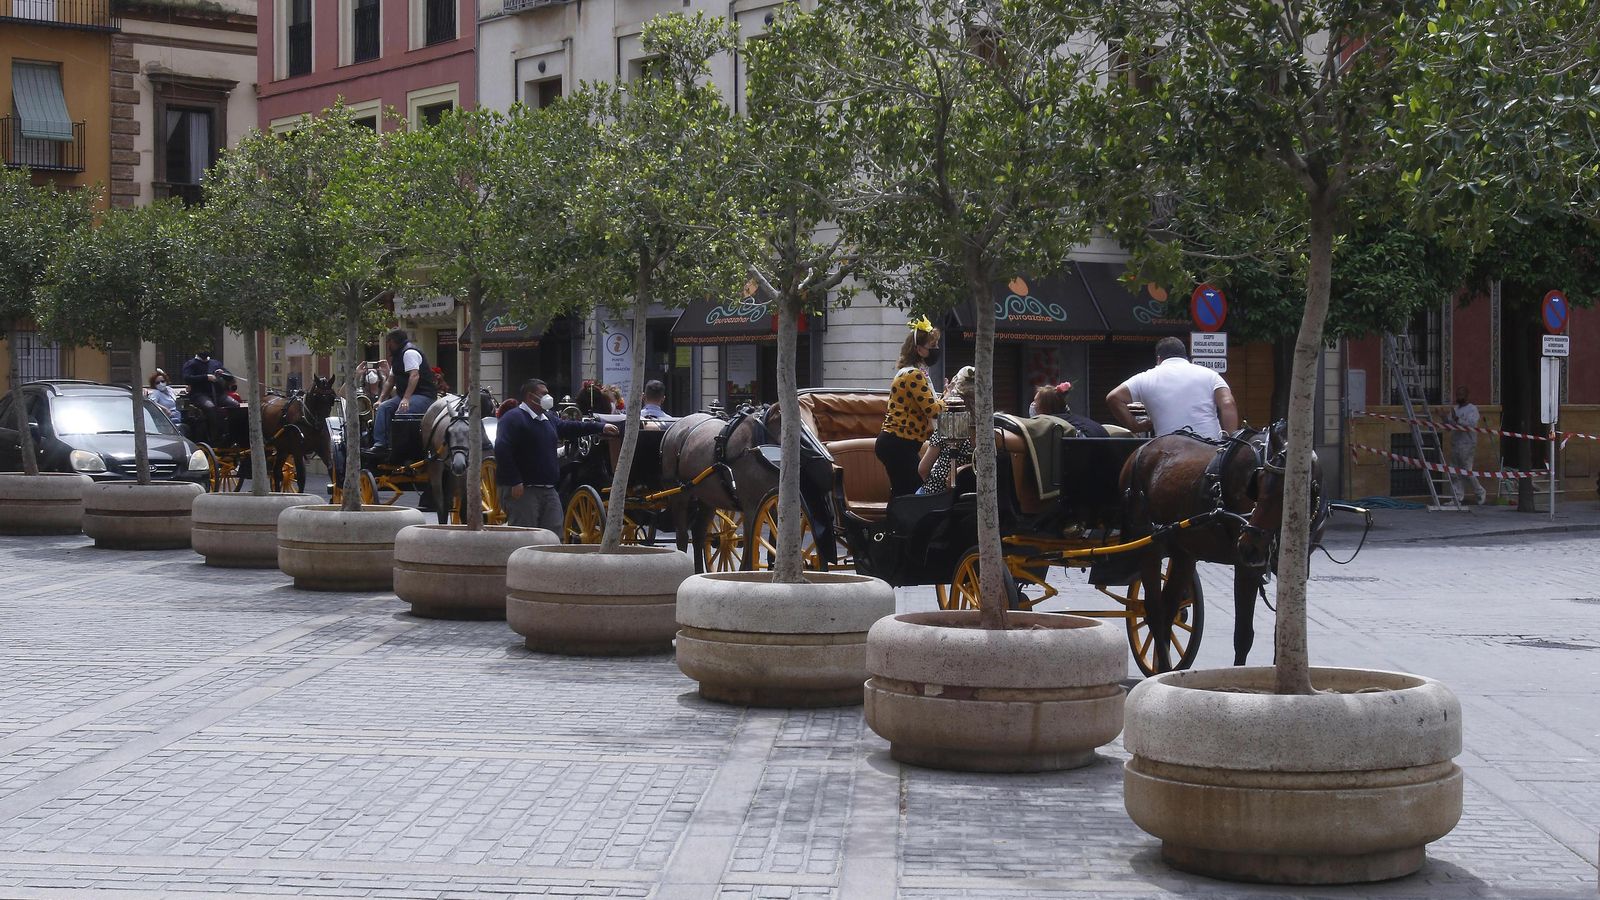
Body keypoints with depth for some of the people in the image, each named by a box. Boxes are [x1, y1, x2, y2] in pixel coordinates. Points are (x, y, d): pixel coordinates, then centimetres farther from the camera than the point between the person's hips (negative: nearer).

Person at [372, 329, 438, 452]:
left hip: (424, 395, -10)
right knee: (383, 407, -6)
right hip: (405, 395, 10)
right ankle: (380, 443, -16)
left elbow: (414, 376, -25)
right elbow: (390, 381, 27)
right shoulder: (398, 355, 22)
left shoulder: (409, 352, -12)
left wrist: (406, 399, -33)